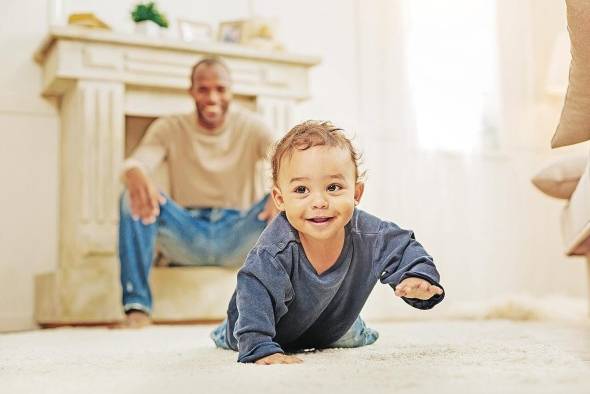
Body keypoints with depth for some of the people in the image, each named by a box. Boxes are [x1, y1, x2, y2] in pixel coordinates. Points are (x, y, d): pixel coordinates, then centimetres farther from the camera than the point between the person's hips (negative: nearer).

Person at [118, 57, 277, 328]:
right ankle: (137, 305, -25)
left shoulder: (251, 127, 0)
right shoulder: (169, 128, 1)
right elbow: (136, 162, -17)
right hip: (186, 236, 1)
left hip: (238, 236, 0)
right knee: (134, 196, -25)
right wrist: (136, 176, -45)